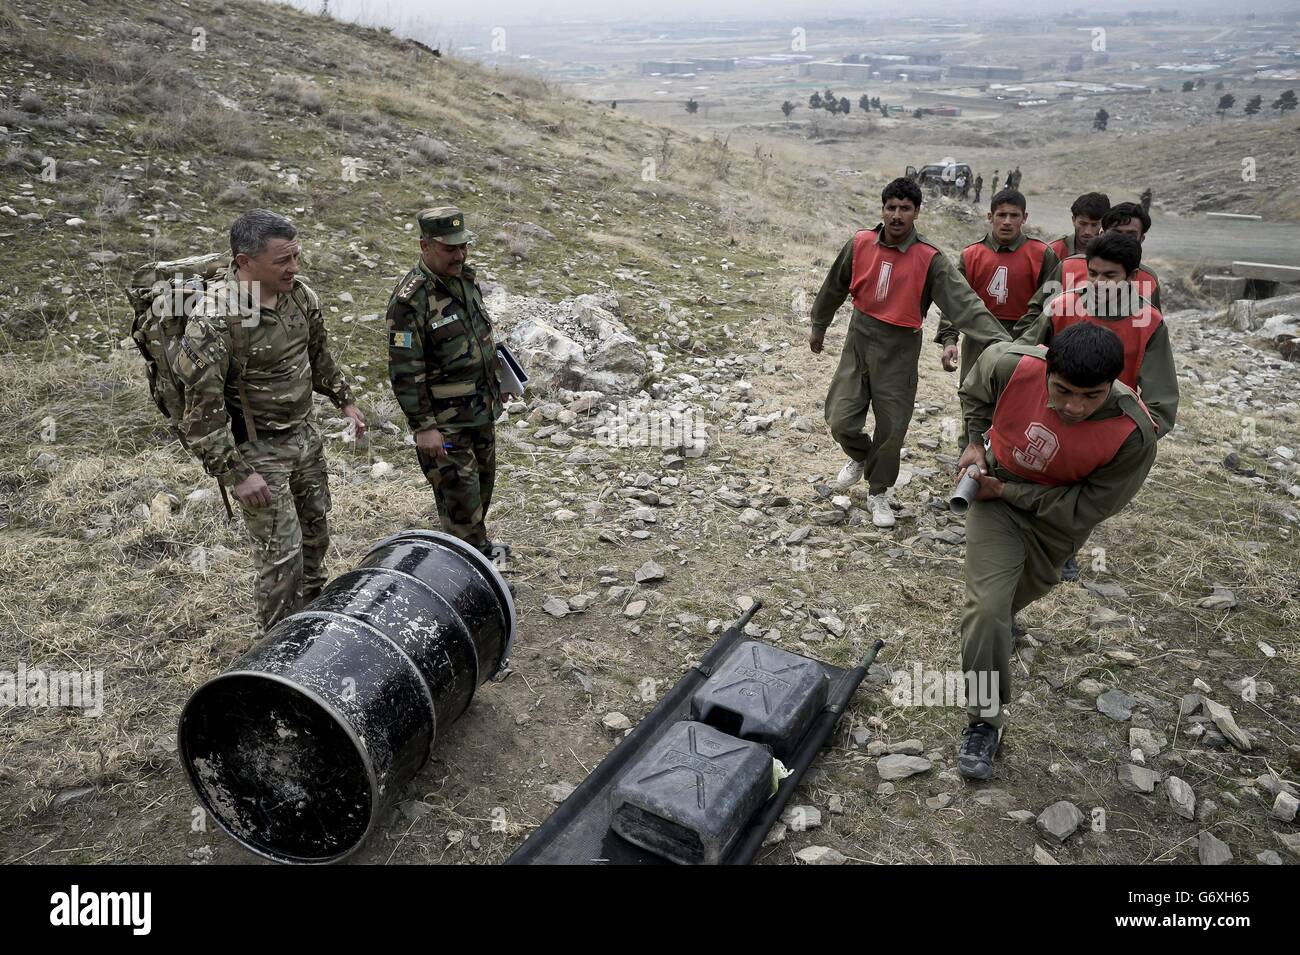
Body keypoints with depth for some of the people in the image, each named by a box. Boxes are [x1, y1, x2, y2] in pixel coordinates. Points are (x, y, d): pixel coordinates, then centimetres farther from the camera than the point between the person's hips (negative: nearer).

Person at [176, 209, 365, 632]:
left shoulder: (299, 294, -6)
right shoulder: (213, 320, -26)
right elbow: (203, 406, -23)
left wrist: (345, 399, 18)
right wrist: (236, 473, -22)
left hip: (305, 435, 7)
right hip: (257, 450, -7)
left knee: (316, 530, 22)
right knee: (281, 553, -1)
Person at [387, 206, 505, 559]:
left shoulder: (465, 276, 3)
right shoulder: (411, 299, -22)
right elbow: (405, 371, -22)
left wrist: (494, 387, 21)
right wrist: (422, 427, -22)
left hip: (482, 410, 8)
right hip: (445, 421, -8)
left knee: (483, 480, 21)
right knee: (460, 493, 0)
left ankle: (479, 546, 40)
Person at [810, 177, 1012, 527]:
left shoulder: (930, 259, -14)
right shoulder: (860, 245, -5)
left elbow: (964, 302, -22)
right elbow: (834, 288, 11)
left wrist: (1001, 340, -34)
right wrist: (819, 327, 22)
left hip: (899, 350, -2)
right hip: (859, 339, 2)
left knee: (891, 428, 5)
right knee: (841, 420, -4)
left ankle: (878, 492, 30)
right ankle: (860, 456, 32)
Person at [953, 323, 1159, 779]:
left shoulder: (1134, 435, -35)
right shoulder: (1013, 366, -32)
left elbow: (1085, 507, -24)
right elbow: (975, 390, -5)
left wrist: (1008, 491, -26)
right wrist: (976, 441, -10)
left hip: (1059, 515, 1)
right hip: (997, 492, 0)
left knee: (1026, 587, 28)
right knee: (986, 606, -13)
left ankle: (1002, 614, 65)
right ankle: (985, 719, 2)